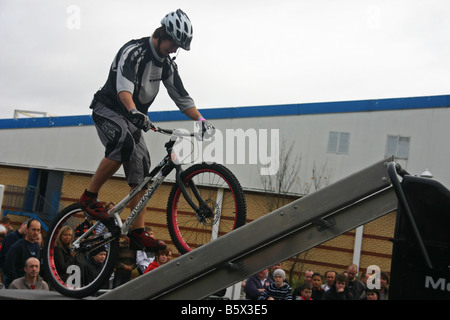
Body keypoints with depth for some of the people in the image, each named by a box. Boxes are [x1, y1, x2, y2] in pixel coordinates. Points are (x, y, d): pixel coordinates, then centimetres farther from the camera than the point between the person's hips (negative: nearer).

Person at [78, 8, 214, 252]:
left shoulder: (166, 64, 6)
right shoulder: (134, 51, -19)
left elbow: (181, 97, 9)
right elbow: (123, 85, -36)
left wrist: (200, 120, -6)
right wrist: (134, 112, -54)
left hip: (133, 118, 8)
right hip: (108, 109, -8)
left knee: (141, 174, -3)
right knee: (124, 143, -37)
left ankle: (138, 232, -4)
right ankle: (89, 197, -24)